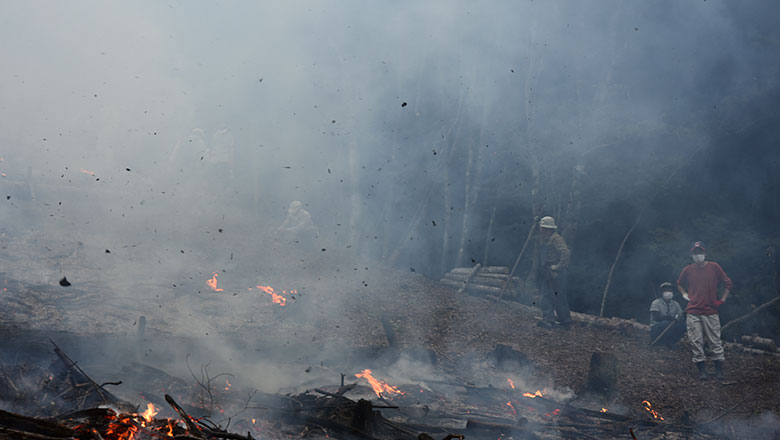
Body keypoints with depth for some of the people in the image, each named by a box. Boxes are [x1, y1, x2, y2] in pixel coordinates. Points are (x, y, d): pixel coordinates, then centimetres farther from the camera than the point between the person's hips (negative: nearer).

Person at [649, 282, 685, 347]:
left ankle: (669, 342, -6)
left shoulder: (675, 304, 7)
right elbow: (657, 317, -21)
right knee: (666, 323, -35)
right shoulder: (656, 303, -8)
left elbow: (681, 317, 1)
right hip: (656, 330, -5)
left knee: (682, 326, -22)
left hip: (669, 329, 5)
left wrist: (678, 318, -24)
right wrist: (673, 317, -28)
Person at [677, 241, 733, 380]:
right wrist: (684, 294, 9)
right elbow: (679, 283, 24)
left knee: (715, 342, 0)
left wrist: (722, 300, 3)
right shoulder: (688, 270, 5)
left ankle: (719, 369, 7)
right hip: (693, 313, 2)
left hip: (711, 312, -1)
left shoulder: (714, 267, -1)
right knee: (696, 343, 0)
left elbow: (728, 283, 8)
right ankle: (702, 369, 7)